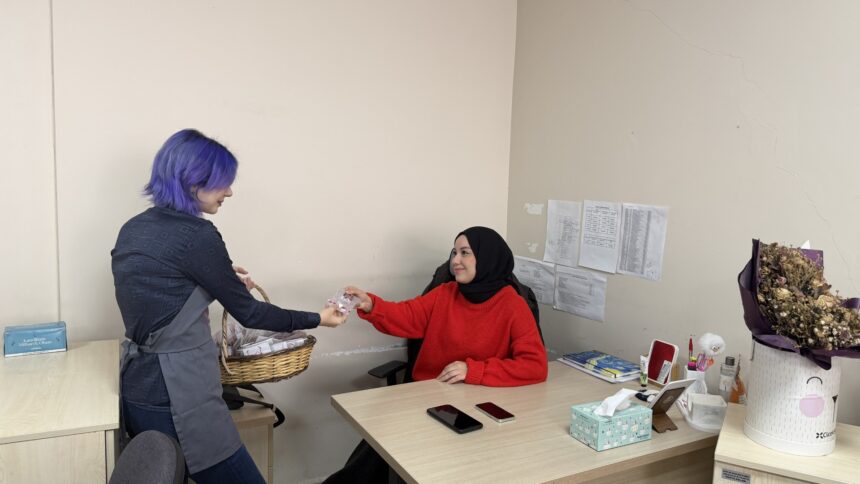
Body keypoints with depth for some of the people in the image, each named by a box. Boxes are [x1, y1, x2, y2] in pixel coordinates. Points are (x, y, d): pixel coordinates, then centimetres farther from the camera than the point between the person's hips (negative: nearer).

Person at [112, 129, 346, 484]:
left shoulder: (133, 229, 6)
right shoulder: (196, 234, -18)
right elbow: (247, 312, -12)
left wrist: (222, 279, 17)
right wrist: (317, 319, -1)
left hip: (139, 388, 9)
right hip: (179, 397, -9)